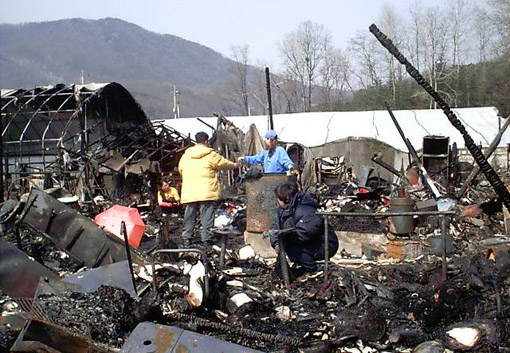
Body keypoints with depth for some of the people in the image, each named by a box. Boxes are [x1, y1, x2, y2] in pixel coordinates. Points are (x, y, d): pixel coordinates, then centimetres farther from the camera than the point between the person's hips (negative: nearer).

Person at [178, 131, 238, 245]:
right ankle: (206, 239, -2)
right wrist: (234, 165, 28)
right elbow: (224, 164, 8)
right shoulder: (210, 155, -4)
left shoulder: (186, 155, 9)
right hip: (206, 192, -4)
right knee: (207, 215, -1)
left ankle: (187, 238, 13)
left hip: (189, 193, 4)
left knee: (189, 216, 11)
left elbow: (180, 170, 18)